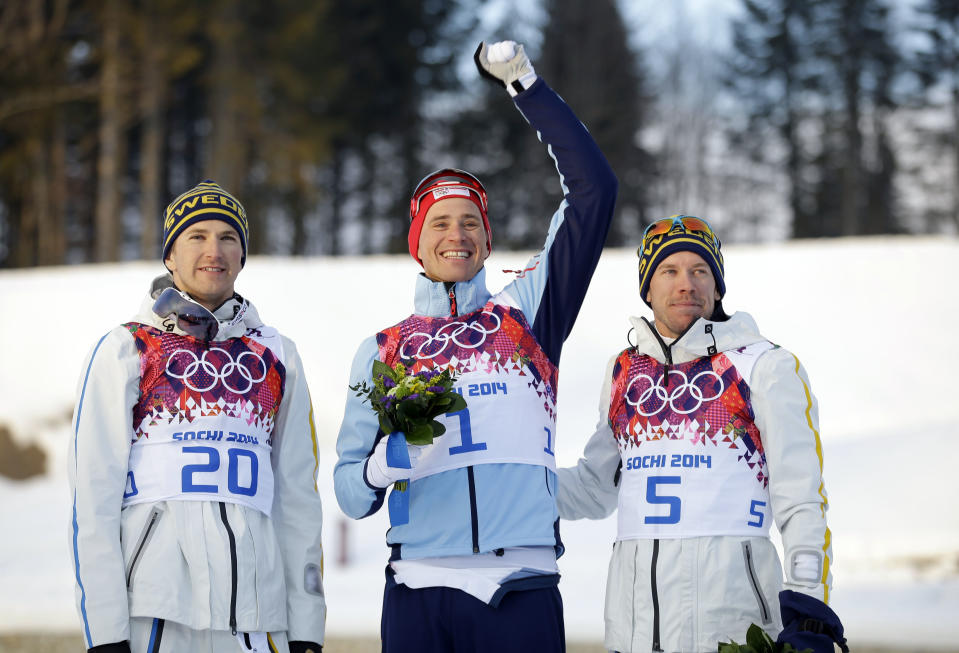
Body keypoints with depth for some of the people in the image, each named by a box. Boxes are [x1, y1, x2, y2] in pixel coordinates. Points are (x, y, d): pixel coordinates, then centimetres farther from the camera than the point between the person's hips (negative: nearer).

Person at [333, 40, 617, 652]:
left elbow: (594, 190, 5)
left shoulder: (526, 315, 12)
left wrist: (527, 82, 4)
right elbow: (350, 491, 13)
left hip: (522, 591, -1)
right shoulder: (383, 350, 15)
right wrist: (379, 469, -11)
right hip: (420, 591, 1)